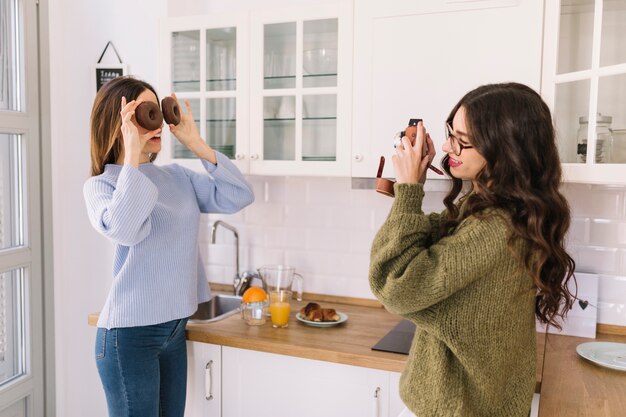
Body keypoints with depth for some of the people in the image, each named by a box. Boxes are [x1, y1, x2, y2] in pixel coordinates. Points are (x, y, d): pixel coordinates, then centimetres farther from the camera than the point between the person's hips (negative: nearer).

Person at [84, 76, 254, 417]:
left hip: (174, 327, 6)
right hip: (130, 332, -5)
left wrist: (196, 144, -6)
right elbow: (123, 231, -28)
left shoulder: (178, 177, 7)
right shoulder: (101, 184, -7)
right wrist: (132, 155, -23)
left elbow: (238, 197, -1)